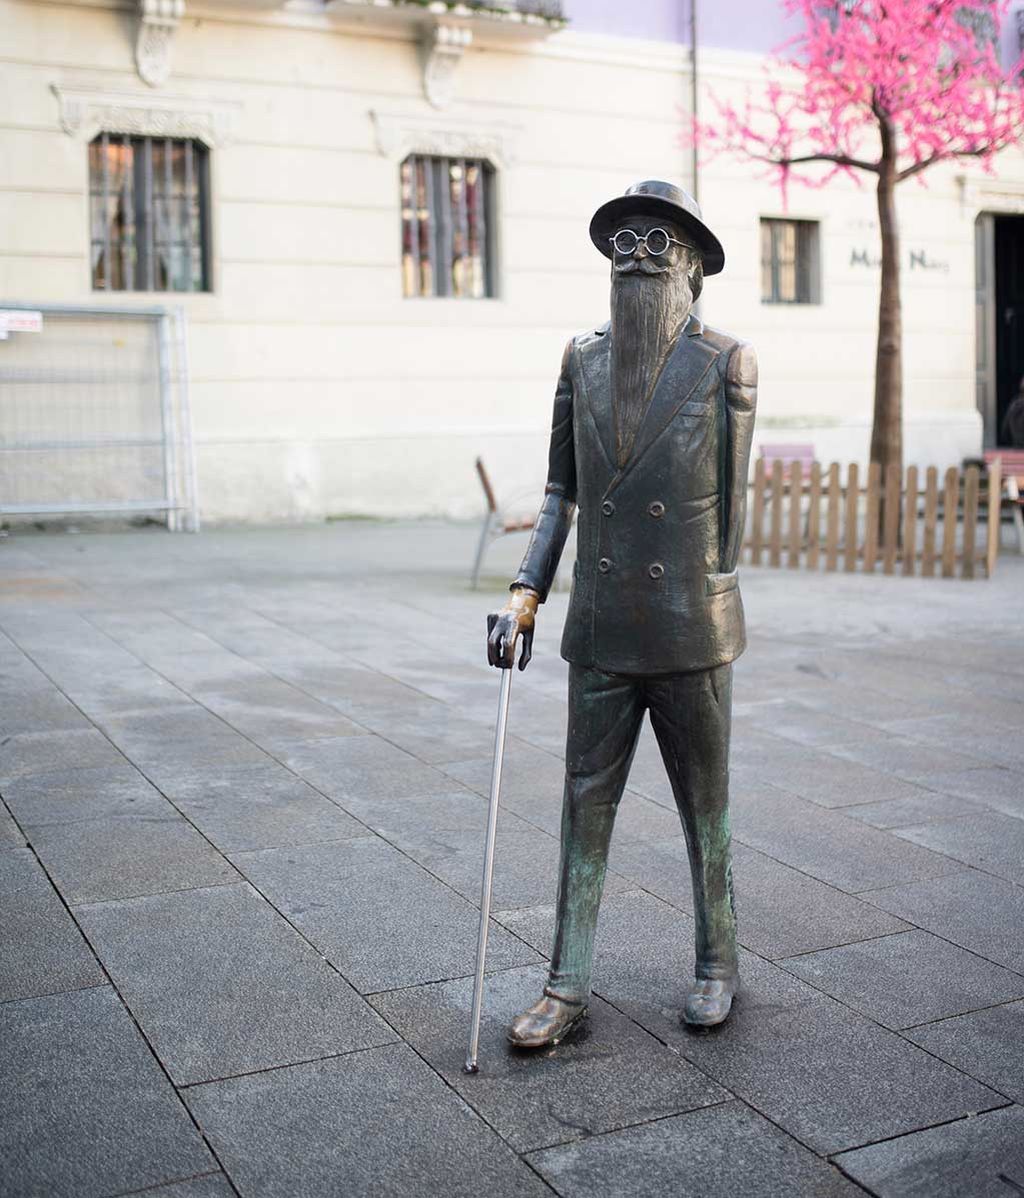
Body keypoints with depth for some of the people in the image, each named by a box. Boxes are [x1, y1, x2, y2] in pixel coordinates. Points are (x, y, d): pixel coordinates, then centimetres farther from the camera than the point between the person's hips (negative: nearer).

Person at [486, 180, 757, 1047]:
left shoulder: (728, 364, -6)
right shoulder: (583, 361, 4)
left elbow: (731, 496, 2)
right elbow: (562, 490, 9)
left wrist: (702, 599, 9)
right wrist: (525, 595, 1)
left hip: (691, 635, -3)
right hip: (600, 635, 3)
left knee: (706, 811, 12)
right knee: (585, 810, 8)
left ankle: (718, 965, 31)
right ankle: (568, 988, 19)